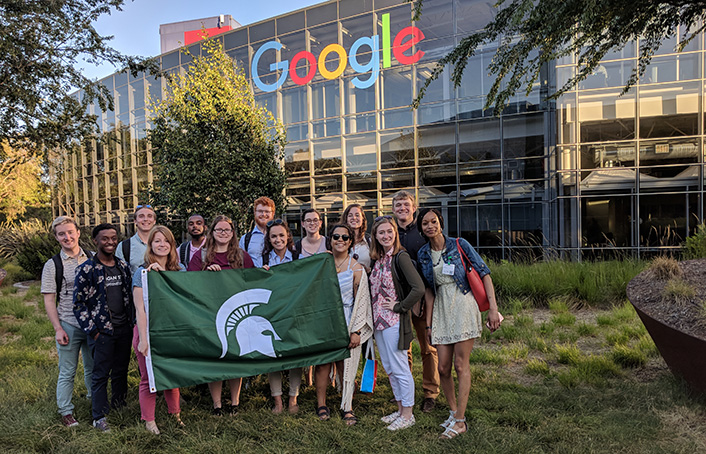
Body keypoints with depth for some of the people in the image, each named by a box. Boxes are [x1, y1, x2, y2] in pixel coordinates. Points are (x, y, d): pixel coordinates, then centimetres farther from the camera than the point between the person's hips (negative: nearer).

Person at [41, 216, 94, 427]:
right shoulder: (52, 265, -4)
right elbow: (49, 301, -4)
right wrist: (58, 329, -9)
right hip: (69, 326, -2)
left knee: (93, 368, 15)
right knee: (67, 372, 7)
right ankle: (65, 411, 23)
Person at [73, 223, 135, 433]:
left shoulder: (123, 266, 7)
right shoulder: (86, 269, -9)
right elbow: (78, 303, -8)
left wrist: (132, 321, 11)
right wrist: (92, 331, -10)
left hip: (125, 329, 5)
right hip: (102, 331, -5)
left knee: (121, 370, 15)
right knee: (101, 374, 4)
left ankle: (120, 404, 31)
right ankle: (99, 417, 17)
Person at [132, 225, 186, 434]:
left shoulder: (179, 269, 5)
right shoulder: (142, 272, -7)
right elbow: (140, 309, -10)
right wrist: (143, 339, -16)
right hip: (150, 331, -3)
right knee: (149, 378, 6)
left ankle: (175, 413, 31)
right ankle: (149, 421, 23)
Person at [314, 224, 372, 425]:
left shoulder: (356, 269, -3)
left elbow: (361, 301, -3)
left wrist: (356, 331, -7)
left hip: (346, 322, -2)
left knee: (345, 365, 2)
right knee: (323, 361, 5)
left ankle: (347, 408, 16)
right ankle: (321, 403, 21)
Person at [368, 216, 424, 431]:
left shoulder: (401, 257, -14)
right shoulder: (377, 259, 10)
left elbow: (419, 289, -23)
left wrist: (400, 306, -15)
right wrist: (373, 316, 11)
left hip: (395, 321, -8)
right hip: (379, 320, 8)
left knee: (399, 368, 0)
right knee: (389, 368, 16)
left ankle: (408, 415, 14)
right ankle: (400, 409, 29)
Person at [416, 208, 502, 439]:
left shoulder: (460, 245, -7)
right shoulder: (423, 254, 6)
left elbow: (484, 274, -6)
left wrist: (493, 308, -13)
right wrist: (428, 323, 11)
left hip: (463, 306, -4)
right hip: (441, 310, 5)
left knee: (461, 364, -2)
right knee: (443, 367, 5)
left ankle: (460, 420, 8)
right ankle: (453, 411, 26)